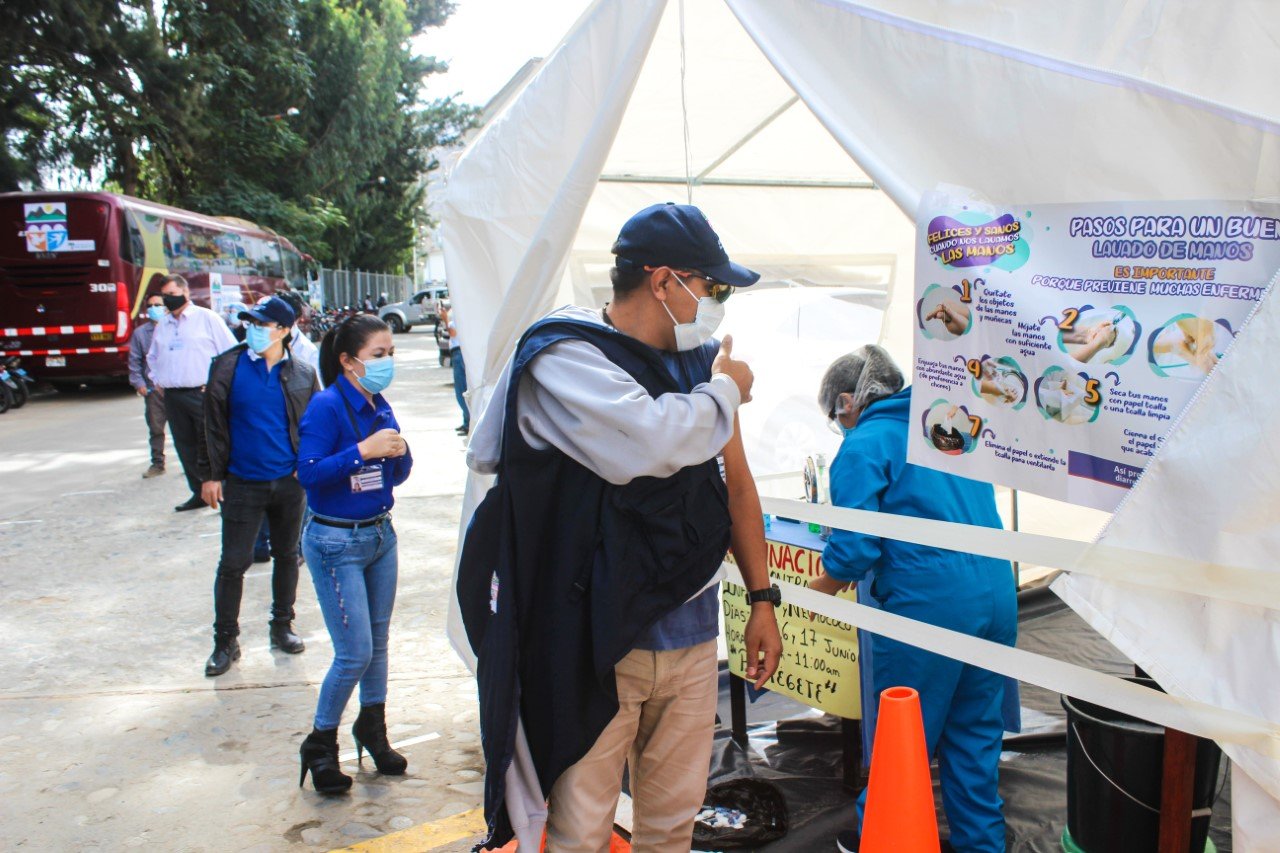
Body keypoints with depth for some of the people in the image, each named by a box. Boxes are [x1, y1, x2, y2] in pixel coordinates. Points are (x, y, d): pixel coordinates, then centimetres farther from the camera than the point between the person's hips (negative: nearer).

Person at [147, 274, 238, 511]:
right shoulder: (162, 326, 16)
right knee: (185, 447, 9)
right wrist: (157, 380, 17)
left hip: (202, 393, -6)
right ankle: (199, 493, 18)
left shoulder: (206, 318, -2)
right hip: (172, 396, 6)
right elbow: (152, 357, 32)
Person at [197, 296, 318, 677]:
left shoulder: (302, 374, -1)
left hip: (289, 481, 2)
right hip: (242, 483, -2)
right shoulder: (227, 367, -4)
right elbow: (213, 423, -2)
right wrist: (210, 474, -4)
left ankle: (282, 625, 31)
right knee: (233, 563, 2)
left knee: (287, 556, 14)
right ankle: (225, 641, 15)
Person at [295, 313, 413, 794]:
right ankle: (320, 746, 18)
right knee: (355, 653, -3)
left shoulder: (379, 406, 4)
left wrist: (399, 453, -11)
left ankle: (373, 730, 34)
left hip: (381, 535, 7)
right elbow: (308, 473, -22)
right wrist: (364, 450, -26)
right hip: (336, 543, -7)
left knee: (378, 641, 15)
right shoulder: (328, 406, -16)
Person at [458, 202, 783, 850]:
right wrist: (724, 392, -10)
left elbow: (736, 484, 15)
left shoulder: (701, 362, 9)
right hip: (596, 643, -5)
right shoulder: (565, 357, -11)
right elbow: (652, 442, -29)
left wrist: (763, 600, 12)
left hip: (690, 633, 6)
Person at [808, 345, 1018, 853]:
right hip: (997, 594, 7)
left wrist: (821, 588, 4)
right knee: (975, 730, 18)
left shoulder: (863, 445, -7)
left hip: (928, 603, -7)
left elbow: (854, 546, -14)